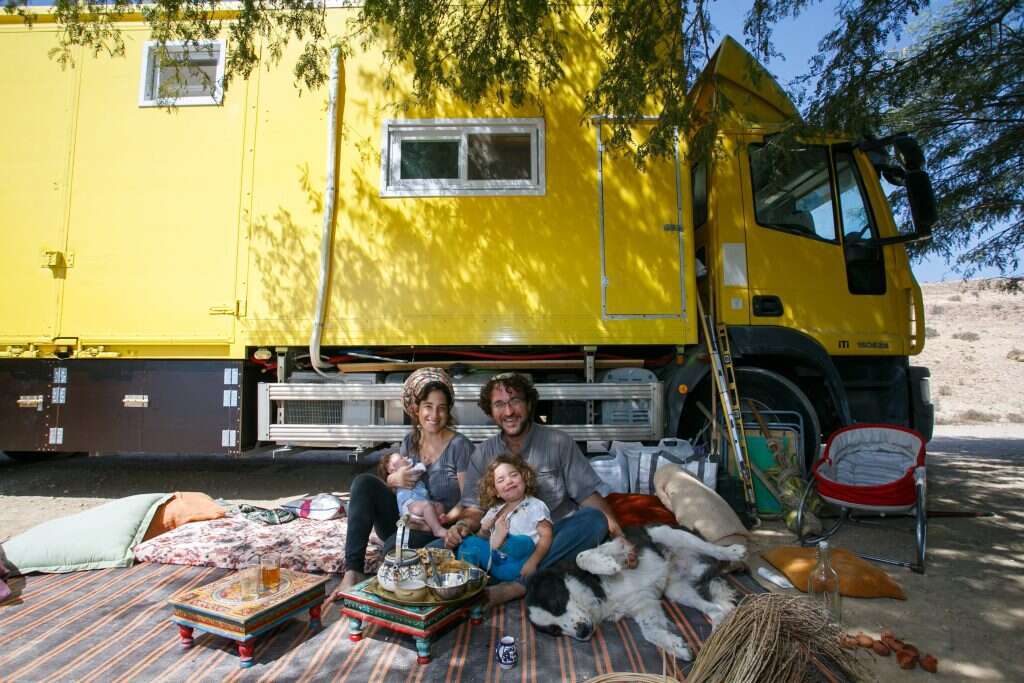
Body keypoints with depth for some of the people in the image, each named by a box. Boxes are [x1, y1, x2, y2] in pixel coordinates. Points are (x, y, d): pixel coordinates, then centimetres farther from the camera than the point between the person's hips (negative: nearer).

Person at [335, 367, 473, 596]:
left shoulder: (459, 446, -11)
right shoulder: (410, 441, 6)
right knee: (364, 482, -18)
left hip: (437, 530, -6)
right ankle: (353, 570, -23)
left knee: (395, 545, -38)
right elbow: (394, 485, 12)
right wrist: (393, 479, -12)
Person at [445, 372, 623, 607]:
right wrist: (463, 525, -17)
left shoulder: (559, 442, 2)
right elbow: (474, 509, 7)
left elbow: (588, 496, -1)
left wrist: (618, 535, -18)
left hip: (556, 539, -1)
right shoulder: (482, 454, 9)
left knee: (593, 519, -31)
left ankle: (515, 586, -33)